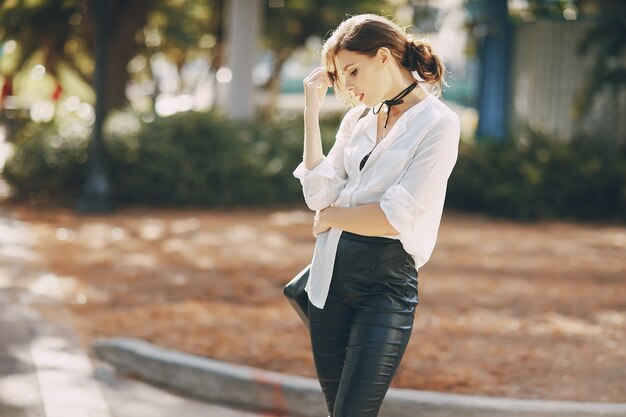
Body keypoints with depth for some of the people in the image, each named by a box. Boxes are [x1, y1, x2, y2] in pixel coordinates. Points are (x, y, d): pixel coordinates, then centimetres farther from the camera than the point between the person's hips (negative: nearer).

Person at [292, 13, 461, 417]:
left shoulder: (438, 123, -8)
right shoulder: (359, 119, 12)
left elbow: (397, 216, -15)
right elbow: (319, 194, 1)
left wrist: (330, 216, -1)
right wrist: (313, 109, 1)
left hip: (386, 282, -7)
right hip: (332, 275, 7)